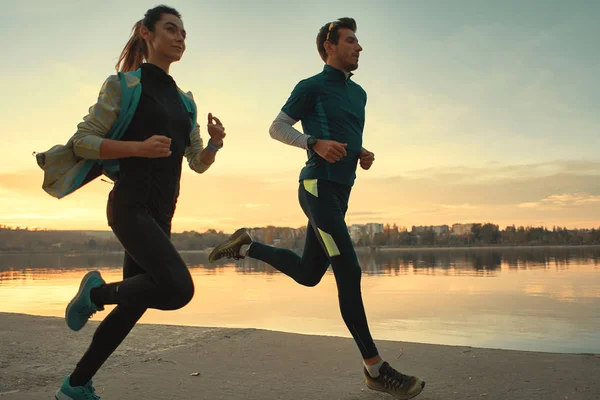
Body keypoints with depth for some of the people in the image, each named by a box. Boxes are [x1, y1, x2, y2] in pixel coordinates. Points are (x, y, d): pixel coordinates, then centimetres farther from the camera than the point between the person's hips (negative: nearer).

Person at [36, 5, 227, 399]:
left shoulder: (184, 100, 17)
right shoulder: (124, 84, -2)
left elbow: (198, 163, 17)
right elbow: (81, 142, -6)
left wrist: (215, 142, -4)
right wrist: (140, 147, -19)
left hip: (161, 212, 8)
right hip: (131, 204, -7)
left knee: (134, 304, 9)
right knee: (178, 288, -26)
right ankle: (97, 292, 2)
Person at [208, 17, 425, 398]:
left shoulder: (358, 93, 21)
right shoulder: (312, 87, 0)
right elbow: (277, 127, 0)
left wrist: (362, 154, 8)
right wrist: (315, 143, -17)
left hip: (340, 191, 9)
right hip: (319, 185, -9)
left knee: (308, 274, 14)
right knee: (349, 273, -11)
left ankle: (246, 245, 29)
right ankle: (375, 368, -4)